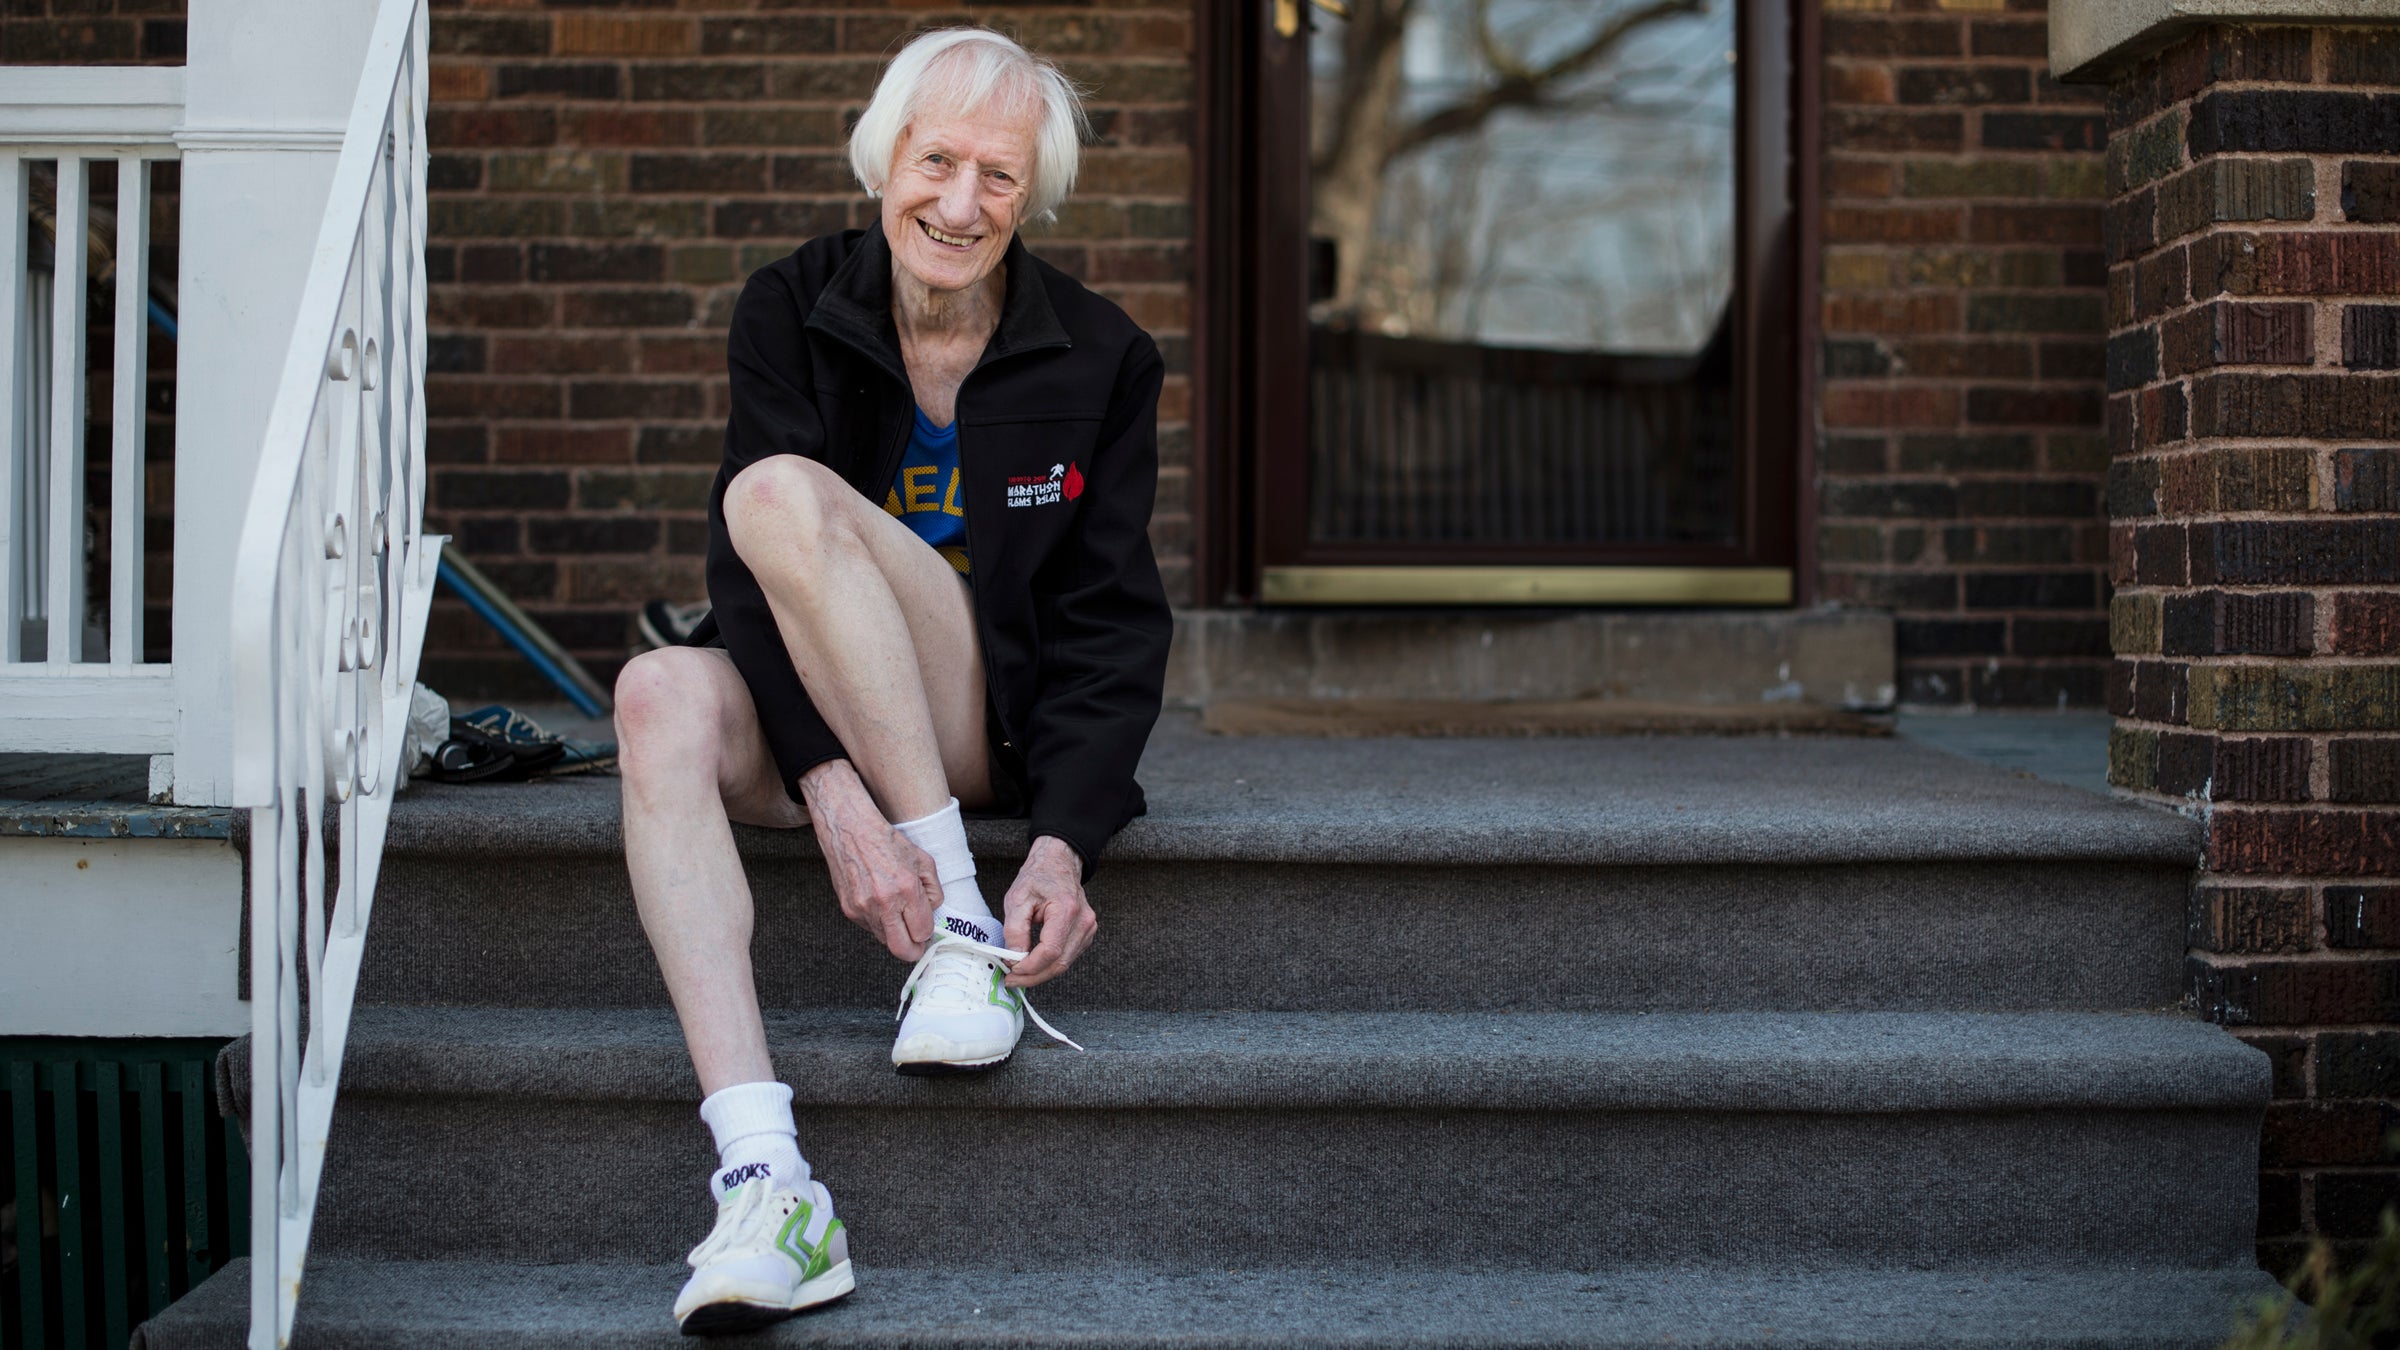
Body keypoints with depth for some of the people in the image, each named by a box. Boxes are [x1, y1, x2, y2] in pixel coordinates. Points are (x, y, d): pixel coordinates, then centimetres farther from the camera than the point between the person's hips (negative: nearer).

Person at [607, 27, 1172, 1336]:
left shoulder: (1100, 357, -4)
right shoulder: (791, 311, -2)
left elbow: (1114, 626, -6)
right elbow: (746, 580, -11)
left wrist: (1063, 844, -22)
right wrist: (832, 790, -27)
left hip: (1002, 728, -2)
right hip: (811, 725, 3)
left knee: (781, 492, -26)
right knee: (662, 695, -33)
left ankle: (962, 923, -25)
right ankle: (761, 1171, -43)